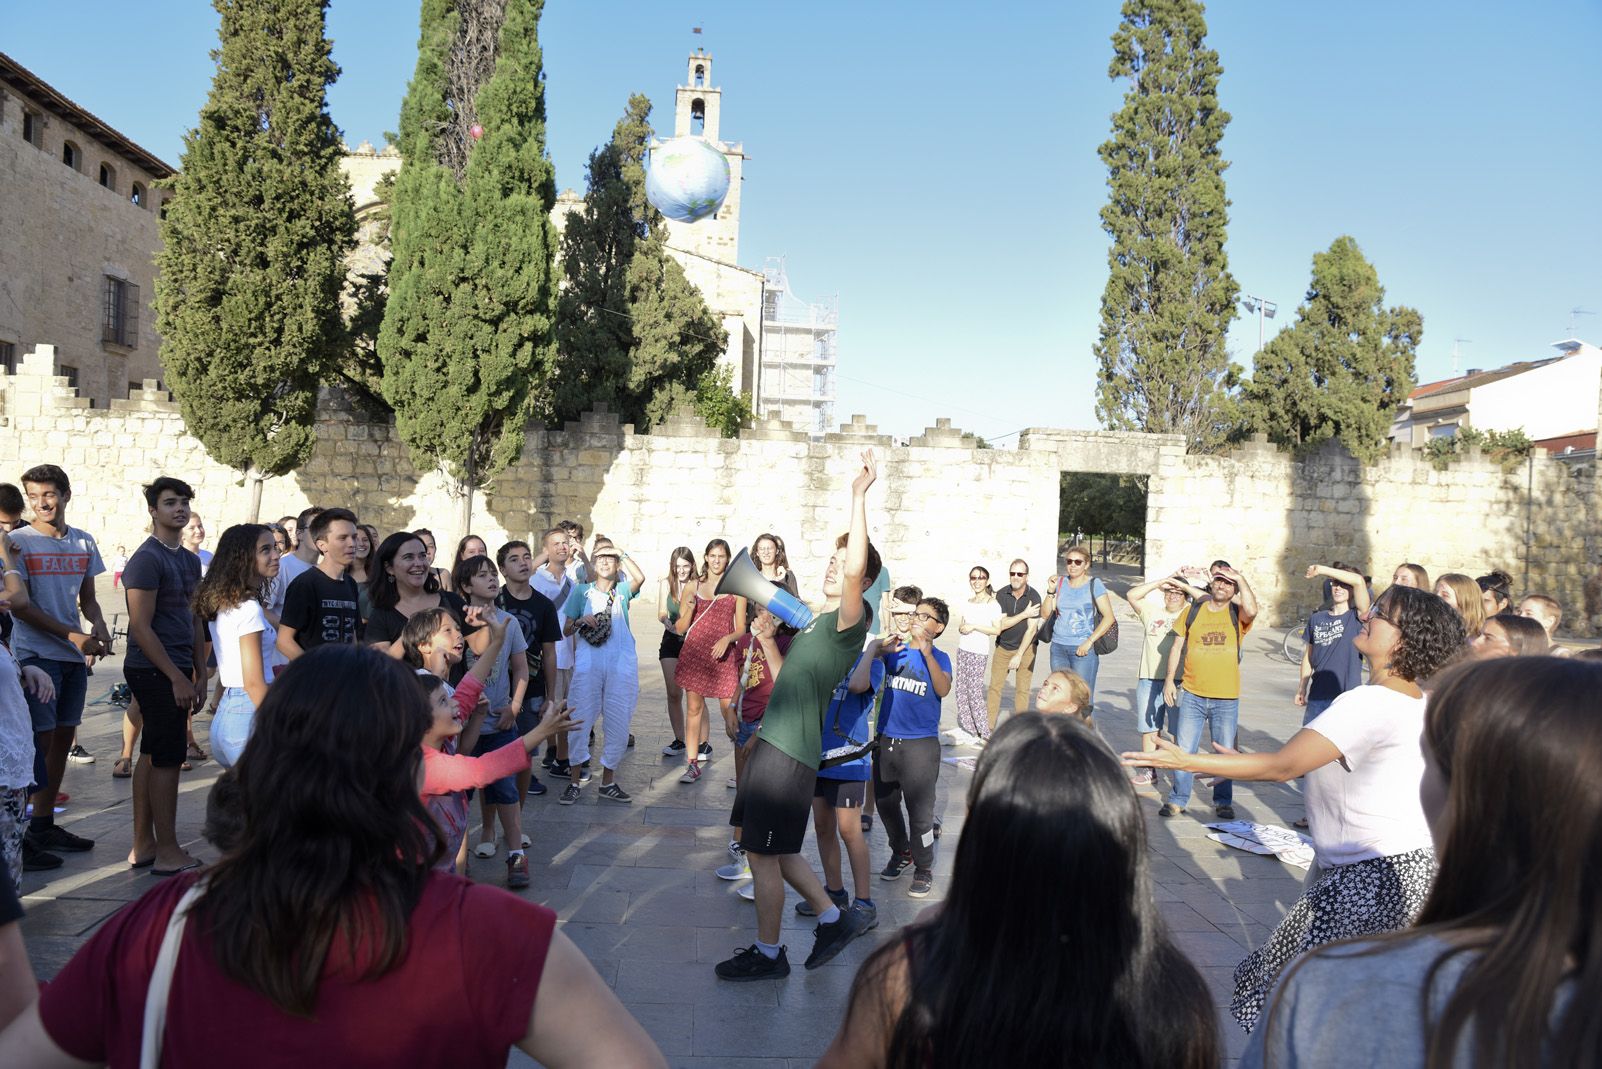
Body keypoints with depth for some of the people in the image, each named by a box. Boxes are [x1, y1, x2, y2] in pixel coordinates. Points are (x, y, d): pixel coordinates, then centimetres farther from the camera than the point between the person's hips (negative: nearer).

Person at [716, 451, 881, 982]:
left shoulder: (850, 620, -12)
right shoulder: (818, 622, 17)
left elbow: (857, 567, -34)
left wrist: (859, 496, -35)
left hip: (791, 753, -10)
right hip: (772, 741, 10)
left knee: (764, 854, 2)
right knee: (771, 848, 19)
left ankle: (767, 954, 19)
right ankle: (832, 919, 31)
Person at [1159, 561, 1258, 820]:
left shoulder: (1237, 614, 1)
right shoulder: (1193, 611, 6)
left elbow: (1251, 610, -24)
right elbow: (1177, 646, 10)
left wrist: (1241, 579, -14)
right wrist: (1169, 679, 4)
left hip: (1227, 698, -1)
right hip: (1191, 694, 1)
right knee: (1183, 750, 4)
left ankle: (1223, 802, 23)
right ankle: (1178, 800, 15)